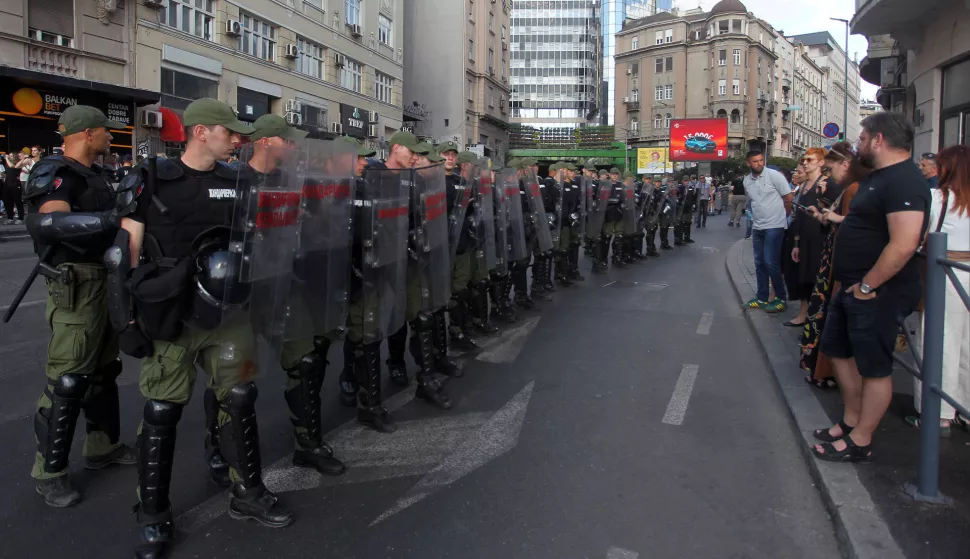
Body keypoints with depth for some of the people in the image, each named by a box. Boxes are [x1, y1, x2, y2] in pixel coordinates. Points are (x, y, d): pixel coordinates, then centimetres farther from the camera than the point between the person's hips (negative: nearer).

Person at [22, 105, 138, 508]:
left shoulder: (92, 173, 13)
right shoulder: (55, 174, -16)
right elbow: (47, 221, -35)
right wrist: (115, 218, -40)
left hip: (105, 281, 10)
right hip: (76, 287, -10)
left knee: (103, 370, 18)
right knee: (68, 380, -4)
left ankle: (103, 446, 32)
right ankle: (49, 472, 8)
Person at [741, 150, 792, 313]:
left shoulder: (774, 175, -11)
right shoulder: (747, 181, 5)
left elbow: (788, 198, -6)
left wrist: (782, 218, 3)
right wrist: (758, 217, 14)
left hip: (774, 226, -6)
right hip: (758, 227, 6)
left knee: (771, 263, -8)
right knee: (759, 263, 12)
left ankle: (781, 299, 4)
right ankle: (761, 298, 22)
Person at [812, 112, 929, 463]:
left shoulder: (904, 181, -21)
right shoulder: (879, 176, 13)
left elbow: (903, 245, -30)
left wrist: (867, 286, -22)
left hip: (877, 293, -10)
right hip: (853, 287, 10)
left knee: (874, 367, 2)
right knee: (839, 350, 18)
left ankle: (860, 442, 14)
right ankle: (851, 420, 33)